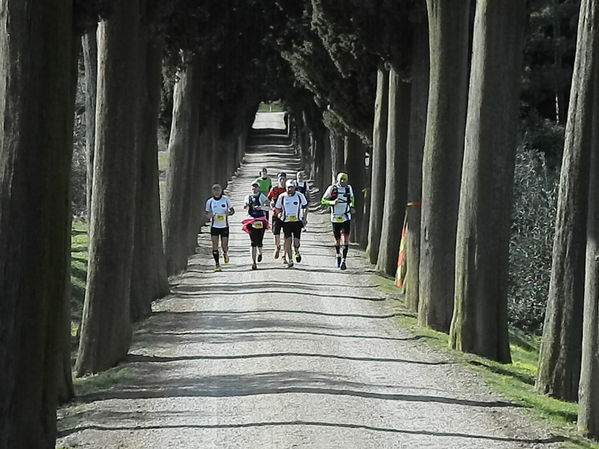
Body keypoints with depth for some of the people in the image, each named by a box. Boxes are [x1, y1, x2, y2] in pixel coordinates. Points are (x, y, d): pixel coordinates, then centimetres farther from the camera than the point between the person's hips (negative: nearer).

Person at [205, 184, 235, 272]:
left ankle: (225, 253, 35)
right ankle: (217, 265, -1)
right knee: (215, 245, -8)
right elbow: (207, 213, 9)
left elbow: (232, 210, 7)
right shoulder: (210, 201, -1)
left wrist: (229, 213, -15)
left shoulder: (226, 200, -3)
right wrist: (209, 215, -15)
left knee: (224, 245, -3)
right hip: (214, 226, 0)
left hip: (224, 226, 0)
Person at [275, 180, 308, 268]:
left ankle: (297, 252, 26)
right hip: (286, 222, 0)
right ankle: (290, 260, 4)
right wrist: (280, 213, -5)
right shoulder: (282, 197, 0)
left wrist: (304, 218, 6)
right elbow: (277, 208, 13)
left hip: (297, 221, 0)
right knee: (288, 240, -5)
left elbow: (305, 207, 12)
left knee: (296, 241, -8)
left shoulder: (300, 196, 0)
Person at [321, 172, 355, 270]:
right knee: (337, 240, 10)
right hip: (335, 218, -1)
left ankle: (343, 261, -13)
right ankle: (338, 256, 36)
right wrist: (332, 202, -21)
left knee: (346, 239, -13)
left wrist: (352, 207, 9)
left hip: (346, 218, 1)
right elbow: (323, 200, -3)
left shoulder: (349, 188, 4)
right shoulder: (332, 188, -6)